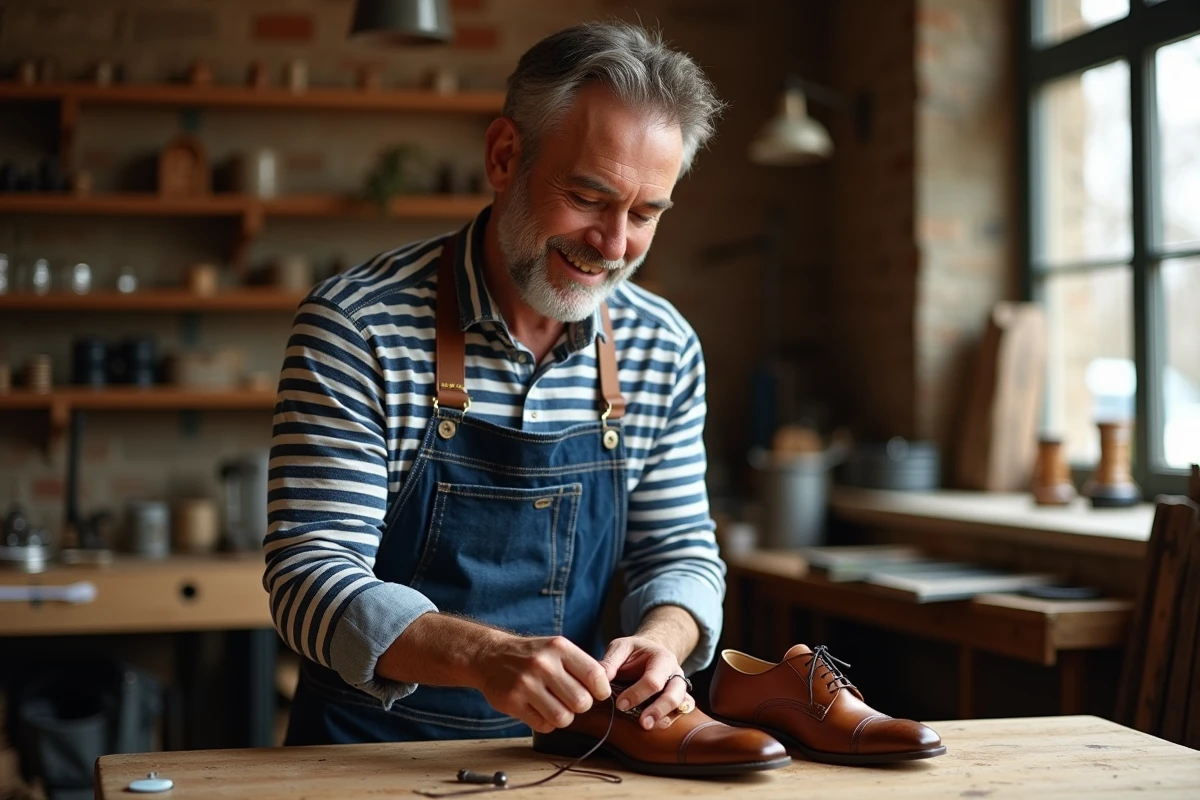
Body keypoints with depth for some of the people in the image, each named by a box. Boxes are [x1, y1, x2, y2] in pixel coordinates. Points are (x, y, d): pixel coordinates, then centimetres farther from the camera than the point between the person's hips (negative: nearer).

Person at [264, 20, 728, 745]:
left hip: (565, 742, 3)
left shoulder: (664, 350, 1)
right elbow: (312, 575, -16)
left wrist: (662, 637, -15)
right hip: (374, 742, -3)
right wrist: (482, 655, -32)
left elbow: (680, 553, 8)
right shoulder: (356, 328, -13)